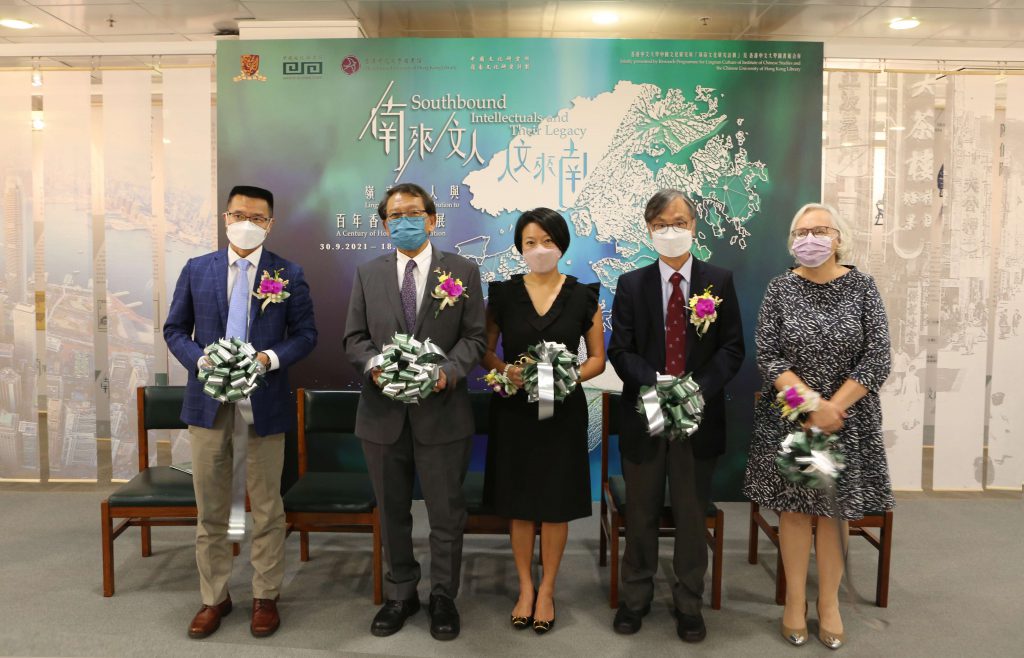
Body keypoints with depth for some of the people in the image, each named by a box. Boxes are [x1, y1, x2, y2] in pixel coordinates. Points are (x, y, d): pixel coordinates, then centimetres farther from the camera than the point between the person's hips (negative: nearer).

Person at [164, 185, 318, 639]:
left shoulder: (289, 274, 1)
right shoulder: (197, 269, 6)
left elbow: (306, 334, 1)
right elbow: (175, 329, 8)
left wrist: (271, 357, -16)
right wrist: (200, 360, -11)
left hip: (265, 402, -2)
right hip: (208, 401, 2)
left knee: (267, 508, 8)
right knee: (210, 509, 12)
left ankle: (265, 597, 24)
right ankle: (214, 597, 28)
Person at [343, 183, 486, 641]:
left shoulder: (463, 271, 2)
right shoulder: (367, 274, 9)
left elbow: (474, 336, -2)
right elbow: (354, 339, 7)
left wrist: (450, 371, -19)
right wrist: (375, 366, -14)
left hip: (442, 412, -2)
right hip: (383, 412, 2)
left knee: (446, 513, 7)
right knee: (392, 513, 15)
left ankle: (443, 597, 27)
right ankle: (400, 594, 33)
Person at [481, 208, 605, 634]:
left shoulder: (583, 296, -1)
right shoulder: (502, 293, 0)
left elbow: (597, 358, 3)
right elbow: (484, 351, 5)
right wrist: (507, 370, -16)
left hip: (562, 411, 0)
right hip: (513, 410, 1)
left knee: (557, 503, 7)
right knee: (518, 502, 9)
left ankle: (547, 591, 25)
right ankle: (525, 588, 27)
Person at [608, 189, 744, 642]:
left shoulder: (719, 281, 3)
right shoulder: (631, 284, 3)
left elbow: (732, 348, -1)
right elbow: (619, 350, -3)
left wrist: (699, 388, -16)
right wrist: (657, 383, -19)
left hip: (700, 414, 0)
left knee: (691, 512, 11)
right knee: (640, 511, 11)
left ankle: (689, 603, 26)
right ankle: (635, 596, 28)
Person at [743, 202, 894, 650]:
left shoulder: (861, 286, -2)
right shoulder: (780, 289, -2)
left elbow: (877, 359, -7)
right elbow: (767, 357, -7)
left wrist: (833, 407, -15)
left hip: (848, 417, 0)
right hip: (789, 418, 0)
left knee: (836, 508, 8)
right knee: (793, 507, 7)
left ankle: (829, 603, 23)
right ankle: (795, 600, 22)